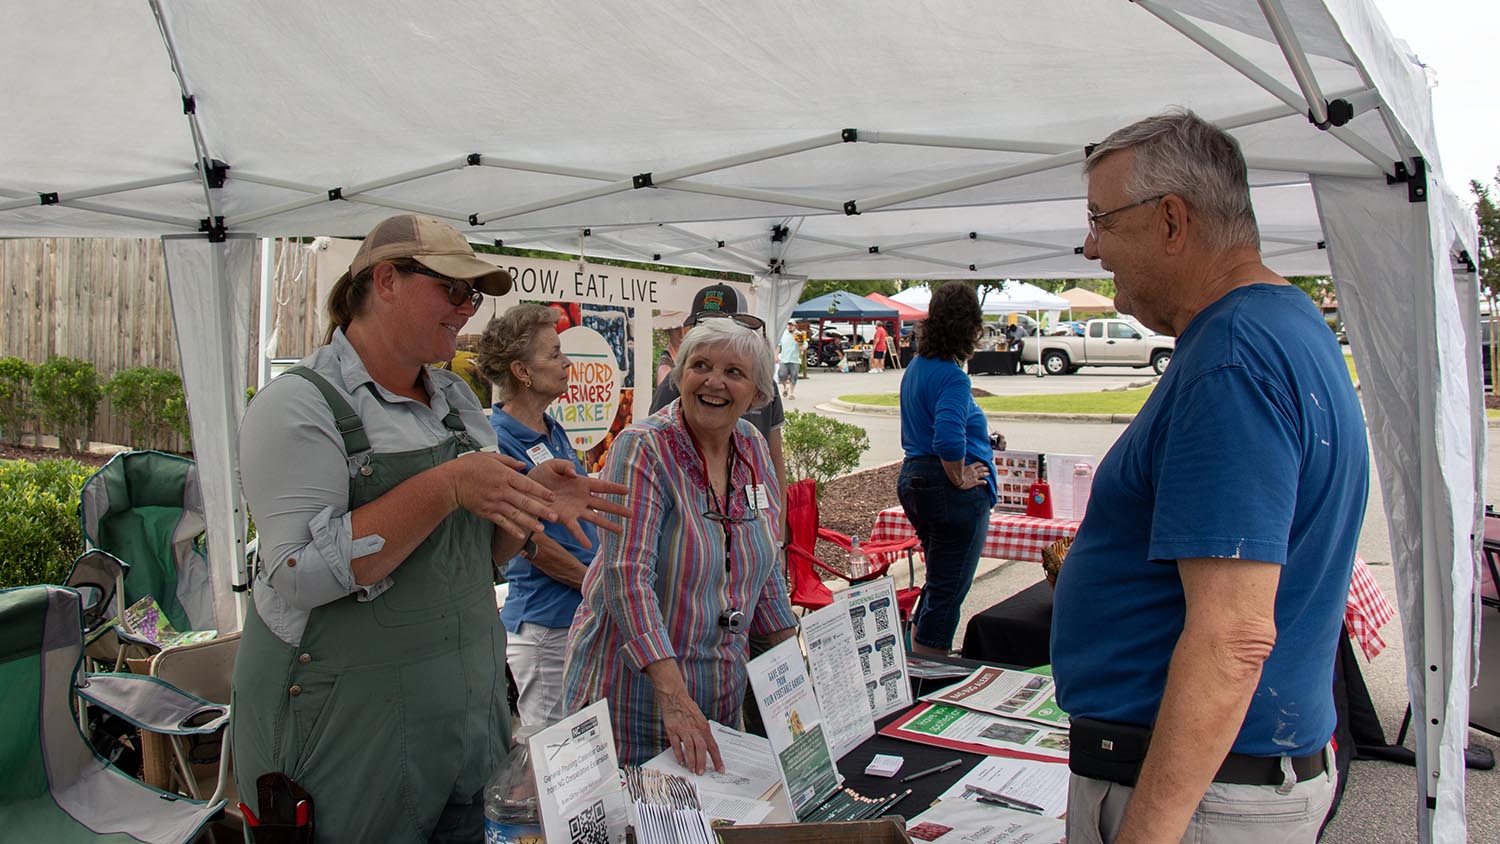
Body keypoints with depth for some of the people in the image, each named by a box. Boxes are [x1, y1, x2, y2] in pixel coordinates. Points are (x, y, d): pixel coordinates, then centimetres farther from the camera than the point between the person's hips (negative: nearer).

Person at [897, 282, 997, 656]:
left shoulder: (915, 367, 10)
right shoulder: (952, 376, -20)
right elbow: (948, 438, -34)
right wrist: (960, 478, -17)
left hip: (913, 480, 10)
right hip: (953, 494, -10)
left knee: (939, 582, 23)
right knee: (948, 589, 1)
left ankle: (917, 661, 32)